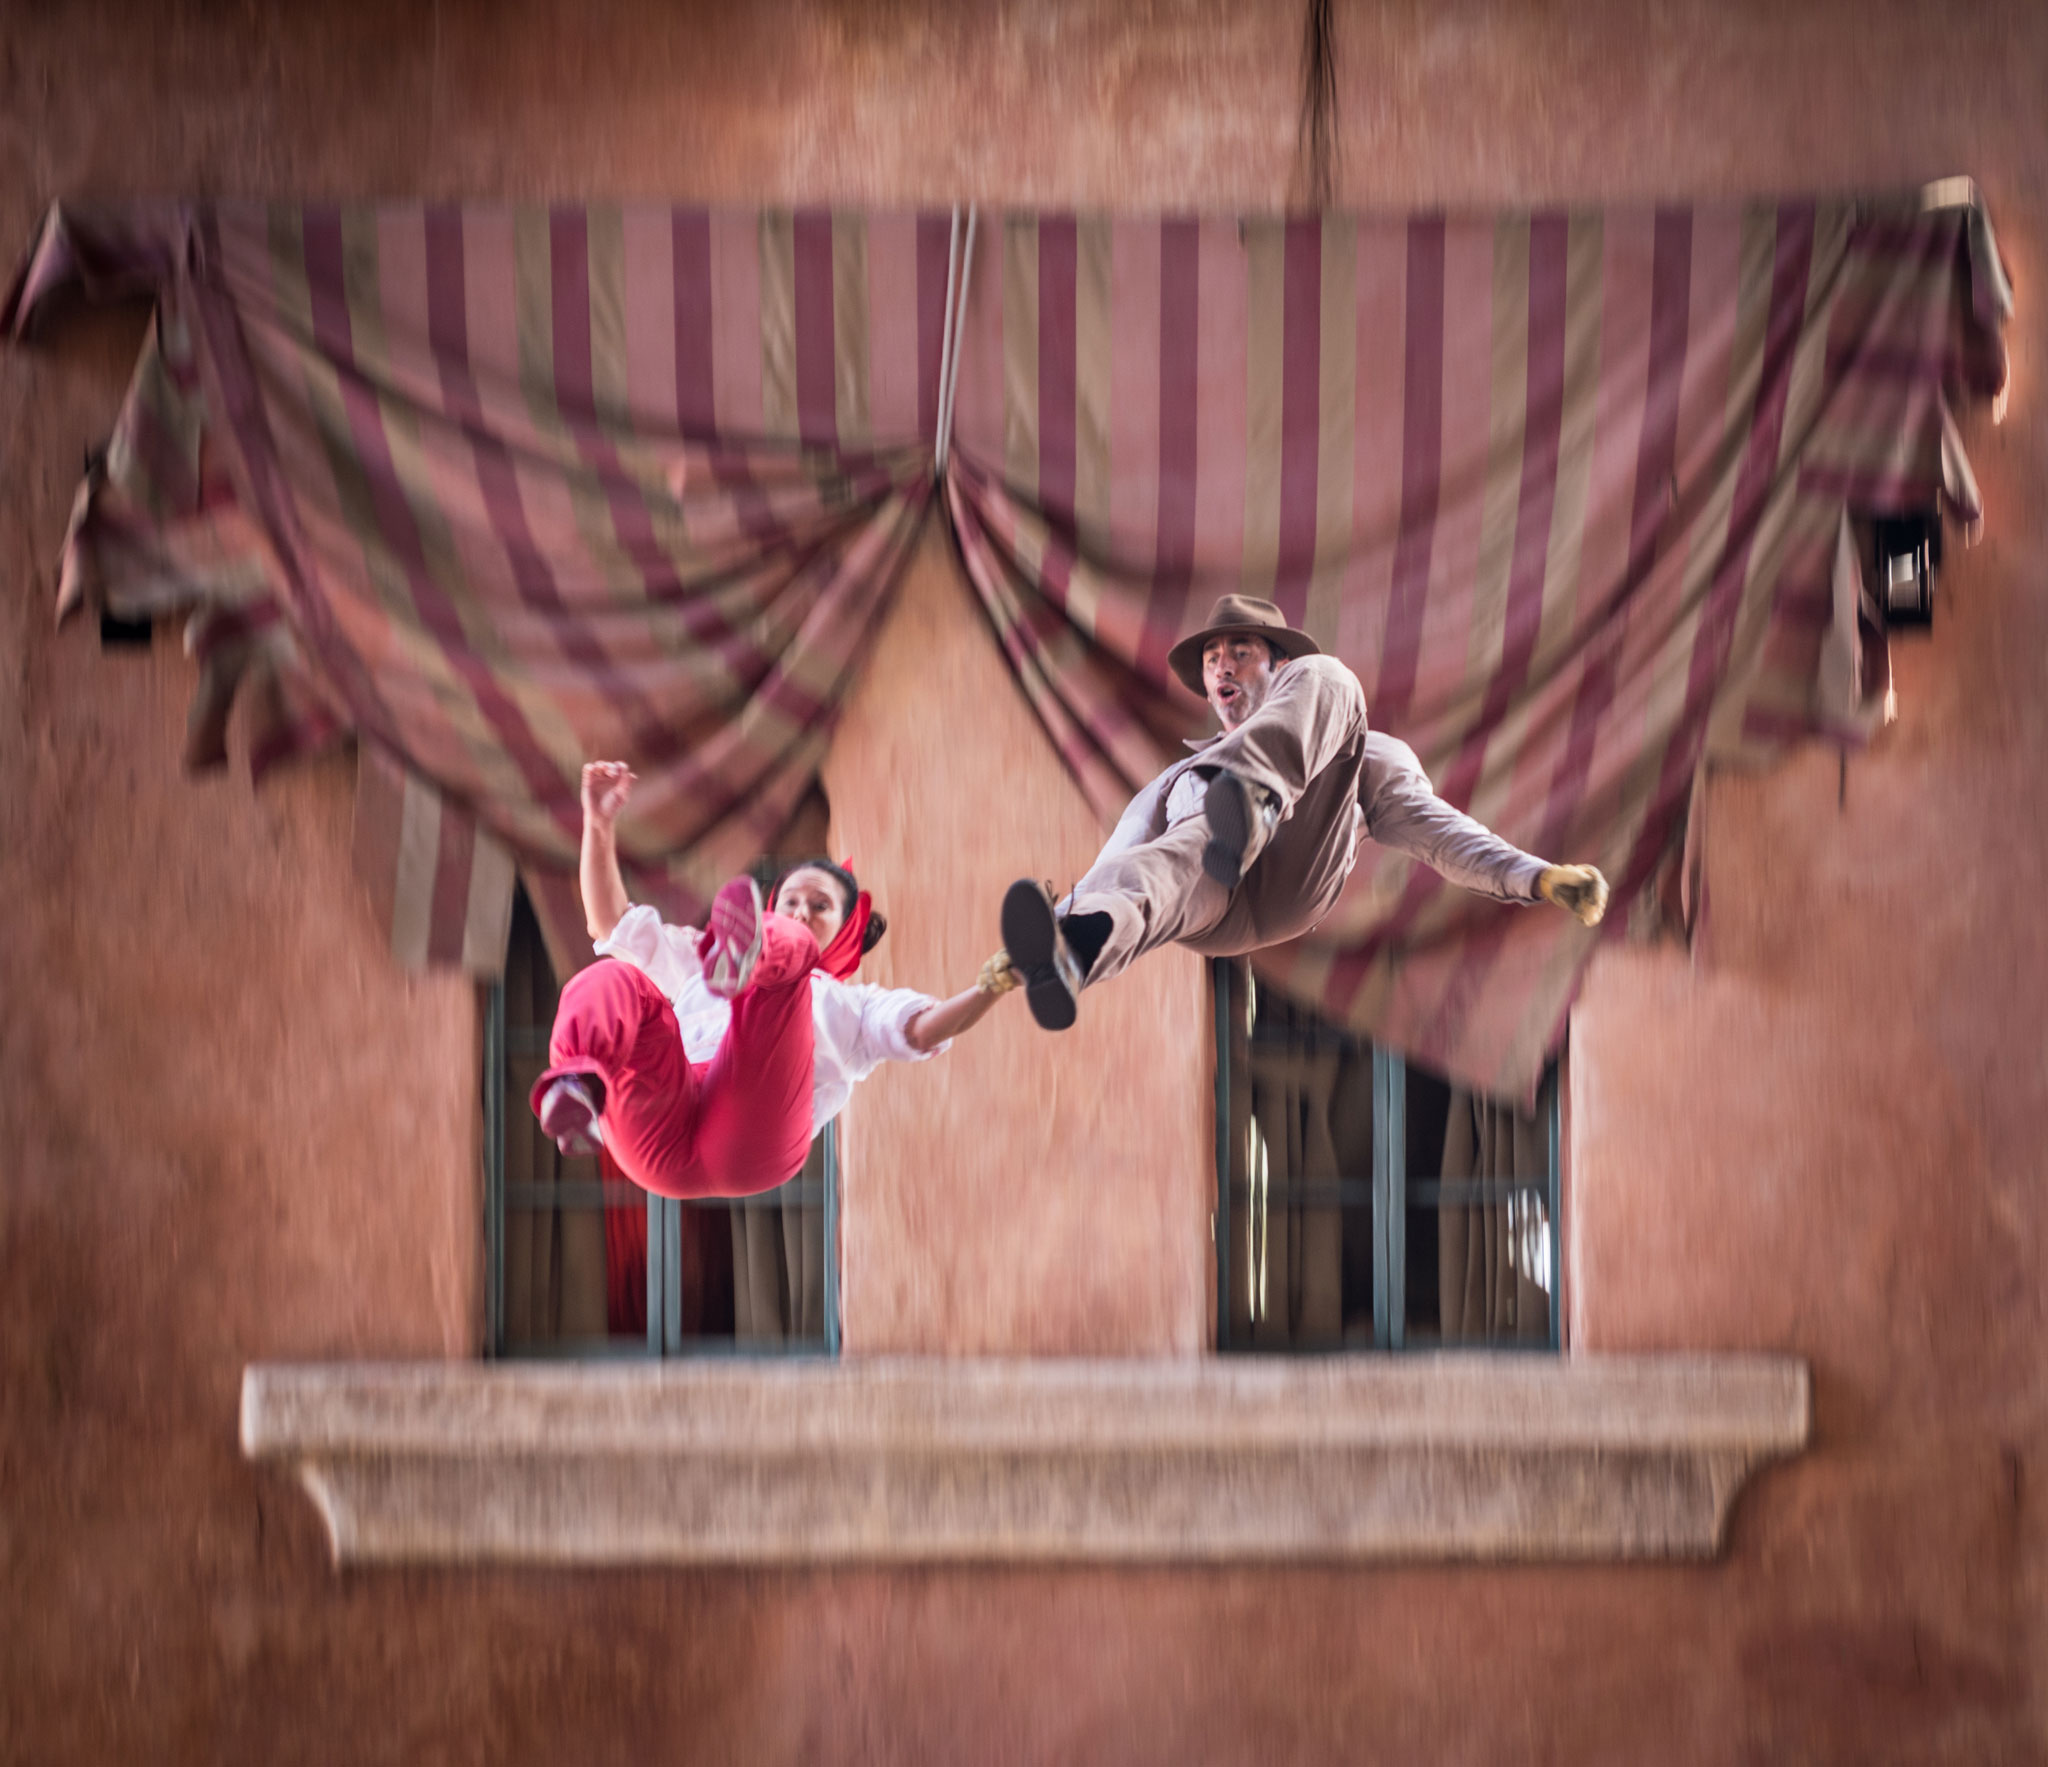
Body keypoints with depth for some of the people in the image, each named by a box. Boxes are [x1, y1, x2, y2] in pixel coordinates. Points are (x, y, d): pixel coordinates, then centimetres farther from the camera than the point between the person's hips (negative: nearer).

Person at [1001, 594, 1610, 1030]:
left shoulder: (1361, 754, 37)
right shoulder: (1172, 782, 46)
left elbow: (1430, 826, 20)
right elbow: (1112, 862, 31)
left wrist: (1538, 877, -1)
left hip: (1299, 872, -1)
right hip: (1214, 906, 1)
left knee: (1324, 678, -16)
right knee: (1168, 864, -39)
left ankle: (1252, 801, -48)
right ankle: (1073, 952, -76)